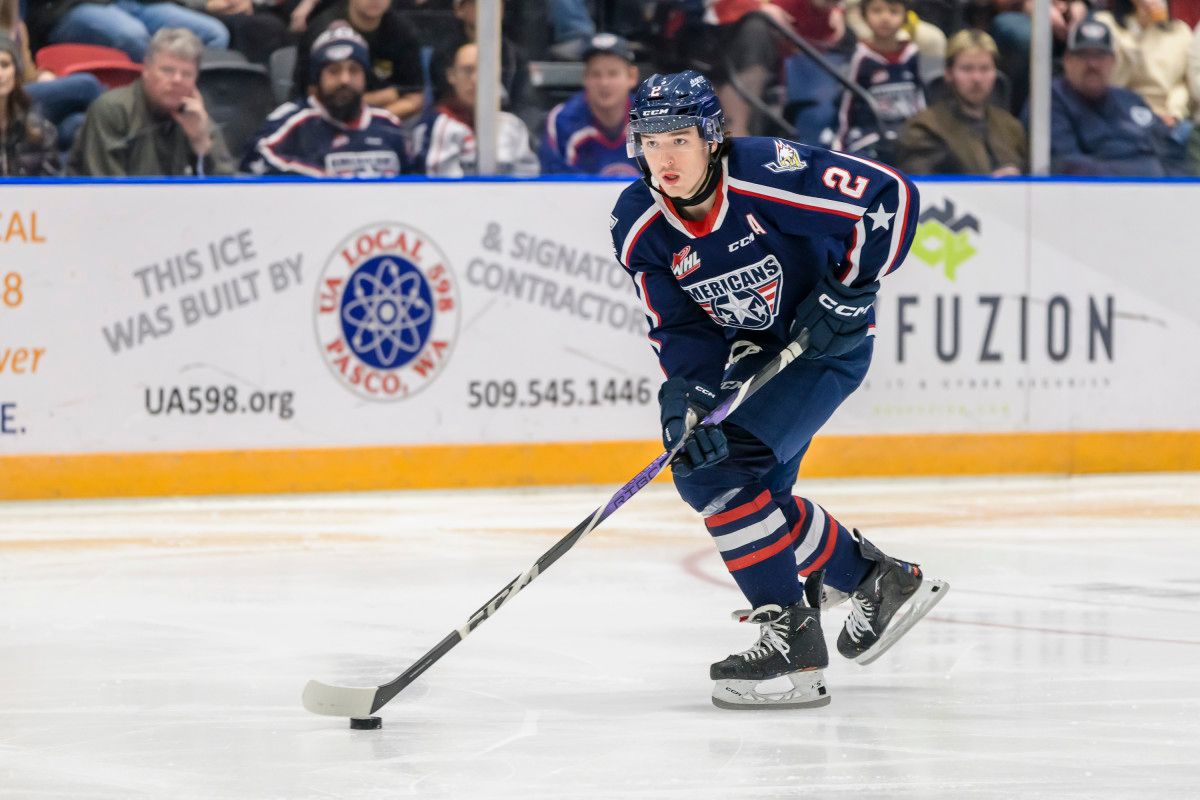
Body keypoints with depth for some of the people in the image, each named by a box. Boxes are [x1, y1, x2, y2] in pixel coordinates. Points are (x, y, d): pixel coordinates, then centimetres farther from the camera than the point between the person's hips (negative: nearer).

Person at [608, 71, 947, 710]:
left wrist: (846, 294, -23)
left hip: (825, 343, -7)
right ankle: (871, 577, 20)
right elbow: (679, 330, -7)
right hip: (745, 352, 7)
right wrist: (687, 397, -25)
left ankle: (790, 633, -14)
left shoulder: (769, 174, -29)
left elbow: (892, 198, -25)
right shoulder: (639, 228, -11)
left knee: (724, 471, -21)